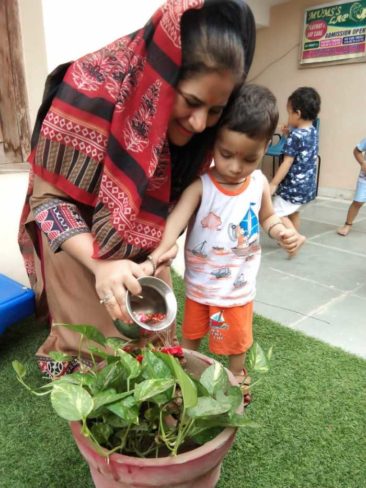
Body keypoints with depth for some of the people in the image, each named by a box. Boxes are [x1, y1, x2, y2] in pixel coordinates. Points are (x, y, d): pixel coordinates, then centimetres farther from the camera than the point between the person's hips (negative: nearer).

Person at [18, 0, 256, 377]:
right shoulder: (94, 89, -31)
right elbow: (50, 198, -26)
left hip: (144, 250, 5)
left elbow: (178, 191, 1)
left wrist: (166, 243, -15)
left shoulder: (197, 121, -15)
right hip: (79, 245, -4)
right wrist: (101, 263, -40)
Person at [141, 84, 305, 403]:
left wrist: (283, 232, -15)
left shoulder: (260, 184, -12)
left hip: (239, 284, 2)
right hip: (200, 282, -1)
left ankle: (237, 378, 52)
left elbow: (267, 217, 7)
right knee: (192, 332, 23)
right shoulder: (201, 185, -24)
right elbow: (175, 222, -36)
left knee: (237, 337, 23)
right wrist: (153, 259, -52)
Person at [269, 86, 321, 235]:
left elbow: (287, 163, -20)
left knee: (277, 214, -3)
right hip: (308, 185, 9)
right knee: (294, 212, 22)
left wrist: (273, 184, -15)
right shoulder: (313, 132, 5)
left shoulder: (295, 135, -20)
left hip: (293, 186, -9)